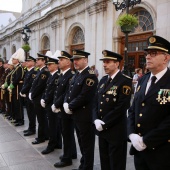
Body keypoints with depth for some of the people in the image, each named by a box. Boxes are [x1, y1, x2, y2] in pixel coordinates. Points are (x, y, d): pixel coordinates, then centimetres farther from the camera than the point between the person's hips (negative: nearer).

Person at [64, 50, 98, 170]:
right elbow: (70, 92, 14)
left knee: (87, 145, 6)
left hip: (85, 116, -9)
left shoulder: (90, 76, -16)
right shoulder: (77, 75, 13)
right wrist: (66, 104, -3)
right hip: (77, 115, 9)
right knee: (82, 143, 21)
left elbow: (84, 97, -24)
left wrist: (70, 107, -15)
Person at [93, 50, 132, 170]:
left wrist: (104, 124, -17)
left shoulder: (125, 81, -14)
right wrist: (96, 120, -5)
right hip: (101, 129, 7)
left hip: (116, 131, -7)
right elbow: (96, 102, 10)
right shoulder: (103, 80, 10)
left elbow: (121, 108, -20)